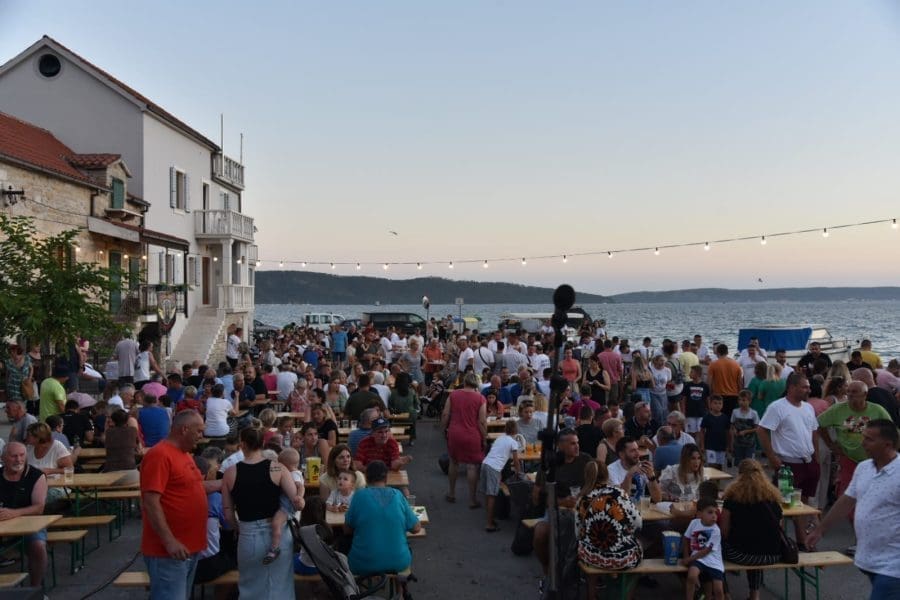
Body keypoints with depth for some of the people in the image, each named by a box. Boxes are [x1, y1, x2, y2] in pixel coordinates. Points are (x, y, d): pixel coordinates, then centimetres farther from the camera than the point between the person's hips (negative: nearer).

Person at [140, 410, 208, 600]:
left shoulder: (185, 454, 12)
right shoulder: (159, 455, -16)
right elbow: (150, 502, -22)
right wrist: (169, 541, -24)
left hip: (189, 547, 9)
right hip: (169, 550, -9)